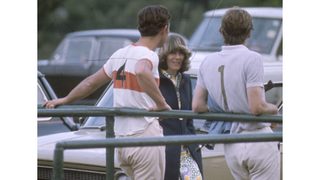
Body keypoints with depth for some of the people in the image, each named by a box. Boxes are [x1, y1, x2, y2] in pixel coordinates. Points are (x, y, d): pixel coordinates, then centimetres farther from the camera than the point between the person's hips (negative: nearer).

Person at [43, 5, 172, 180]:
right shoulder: (148, 55, -11)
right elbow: (141, 72, -36)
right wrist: (161, 103, -28)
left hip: (121, 138, 8)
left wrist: (65, 100, 37)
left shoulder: (119, 54, 13)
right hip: (145, 135, -8)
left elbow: (90, 83, 23)